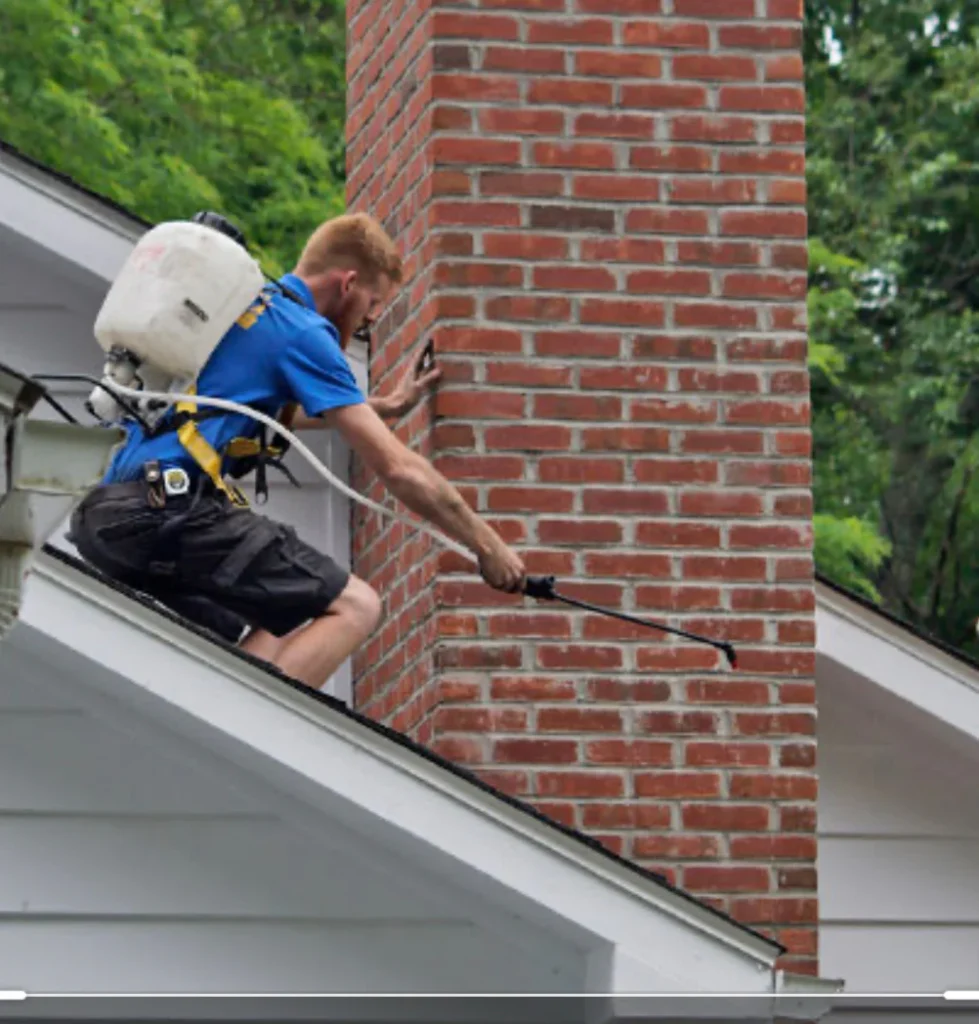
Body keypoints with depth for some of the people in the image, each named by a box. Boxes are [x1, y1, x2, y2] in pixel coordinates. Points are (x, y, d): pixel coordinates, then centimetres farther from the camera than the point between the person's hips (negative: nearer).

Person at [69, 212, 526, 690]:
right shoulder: (303, 331, -3)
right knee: (354, 607, -10)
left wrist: (386, 406, 52)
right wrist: (487, 544, 5)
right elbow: (399, 469, -5)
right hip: (175, 510, -9)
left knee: (269, 645, 21)